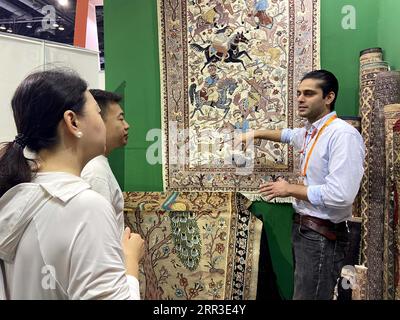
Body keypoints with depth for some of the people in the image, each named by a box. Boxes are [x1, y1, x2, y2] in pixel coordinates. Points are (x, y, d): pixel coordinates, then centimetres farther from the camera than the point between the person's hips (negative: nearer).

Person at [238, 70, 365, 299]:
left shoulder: (344, 135, -21)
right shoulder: (311, 132, 8)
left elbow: (340, 195, -29)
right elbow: (290, 135, 34)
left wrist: (290, 189, -16)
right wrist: (257, 133, 27)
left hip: (323, 235, -9)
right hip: (303, 228, 9)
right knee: (301, 291, 20)